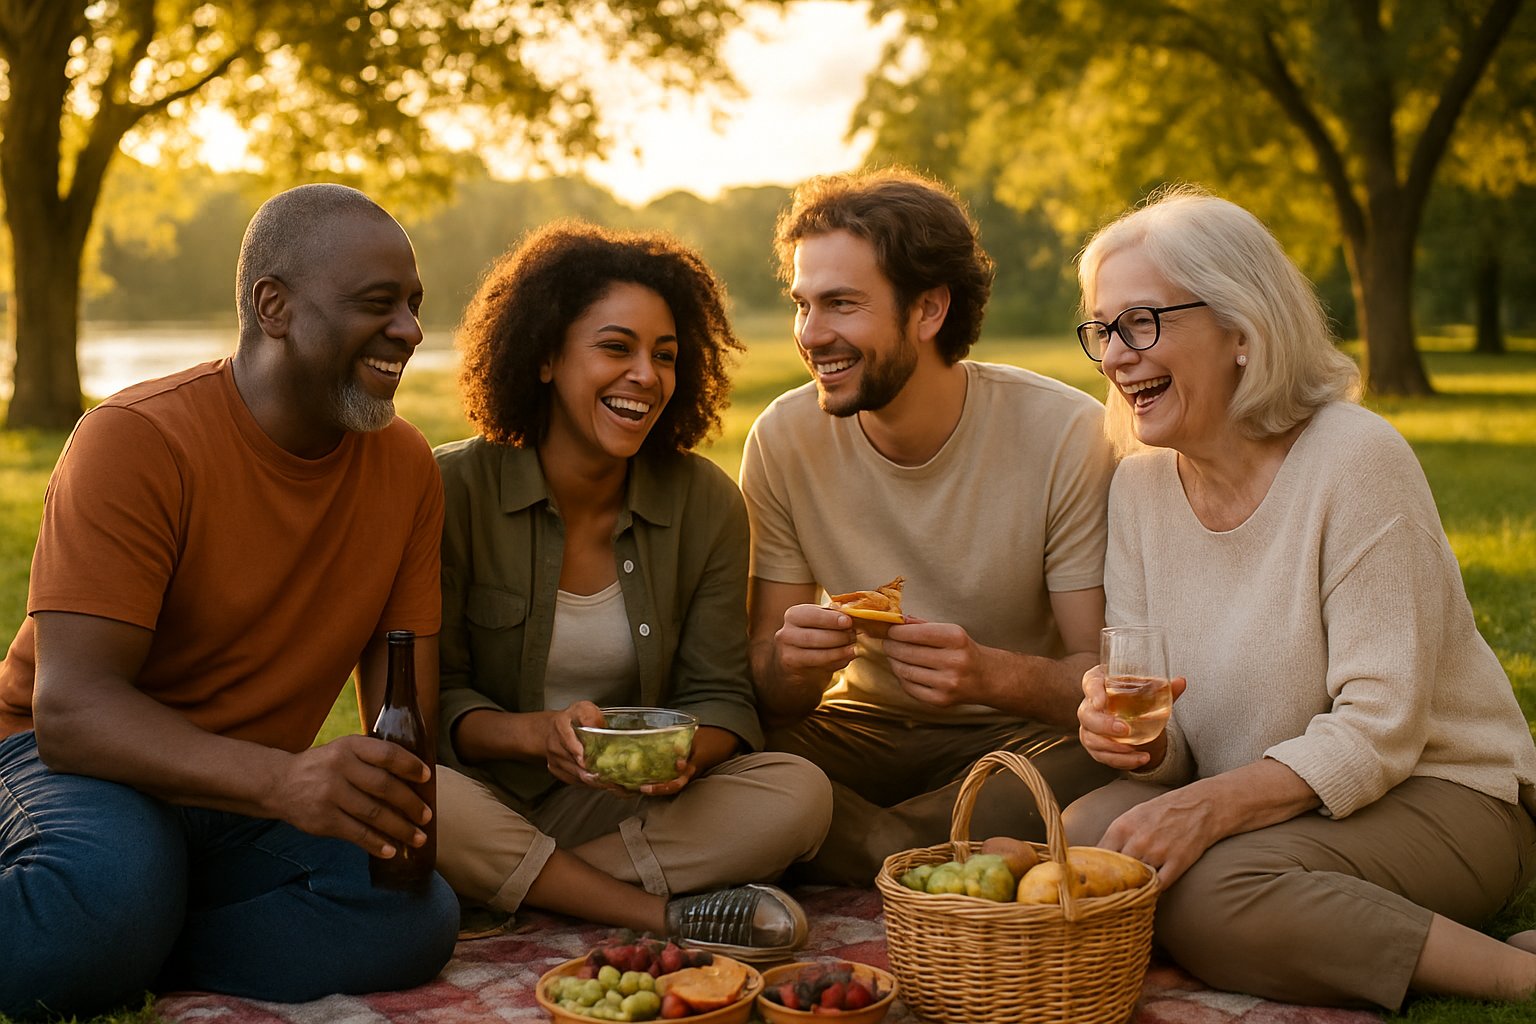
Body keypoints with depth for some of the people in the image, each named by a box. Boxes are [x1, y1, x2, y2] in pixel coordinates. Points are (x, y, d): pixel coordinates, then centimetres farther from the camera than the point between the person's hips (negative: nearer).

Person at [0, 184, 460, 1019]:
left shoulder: (406, 466, 2)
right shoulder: (135, 440, -15)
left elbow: (402, 700, 3)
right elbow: (71, 707, -25)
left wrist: (396, 798, -21)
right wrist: (286, 781, -41)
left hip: (250, 802, 5)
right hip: (87, 765, -5)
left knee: (416, 919, -24)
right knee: (114, 892, -39)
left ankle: (101, 954, -14)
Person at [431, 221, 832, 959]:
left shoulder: (706, 503, -1)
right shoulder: (454, 490, -9)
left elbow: (719, 694, -1)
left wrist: (684, 751, -26)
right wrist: (538, 732, -28)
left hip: (629, 805, 2)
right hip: (488, 796, -2)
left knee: (799, 795, -23)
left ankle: (512, 891, -22)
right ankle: (665, 914, -23)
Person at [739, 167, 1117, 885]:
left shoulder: (1065, 434, -15)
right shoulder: (785, 440, -7)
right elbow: (768, 698, -4)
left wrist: (989, 675, -36)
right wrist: (789, 665, -29)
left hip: (1022, 732, -1)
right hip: (863, 727, 2)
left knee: (1098, 766, -35)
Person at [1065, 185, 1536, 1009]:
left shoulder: (1355, 459, -17)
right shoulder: (1140, 485, 2)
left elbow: (1380, 731, -21)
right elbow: (1167, 733, 3)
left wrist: (1213, 804, -33)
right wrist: (1142, 739, -21)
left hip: (1439, 795, -6)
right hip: (1254, 802, 7)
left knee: (1209, 893, -31)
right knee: (1080, 843, -21)